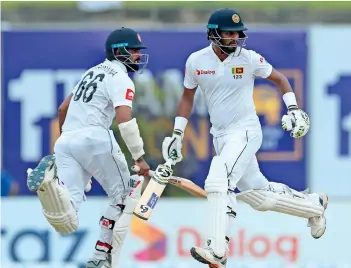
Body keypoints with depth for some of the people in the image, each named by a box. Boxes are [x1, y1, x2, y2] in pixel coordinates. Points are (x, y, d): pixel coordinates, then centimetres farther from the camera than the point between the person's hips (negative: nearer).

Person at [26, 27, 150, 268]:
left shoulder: (94, 72, 28)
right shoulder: (121, 78, 2)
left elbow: (63, 109, 35)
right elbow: (124, 119, -13)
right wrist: (139, 157, -11)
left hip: (66, 141, 6)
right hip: (95, 138, -6)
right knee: (124, 194, 14)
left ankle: (49, 180, -40)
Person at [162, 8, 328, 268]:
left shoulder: (249, 59, -9)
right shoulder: (196, 61, -2)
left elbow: (279, 78, 6)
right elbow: (188, 96, 12)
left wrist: (294, 109, -5)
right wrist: (177, 134, 10)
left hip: (246, 131, -5)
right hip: (220, 136, 5)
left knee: (218, 183, -25)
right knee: (258, 195, 11)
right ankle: (313, 205, 35)